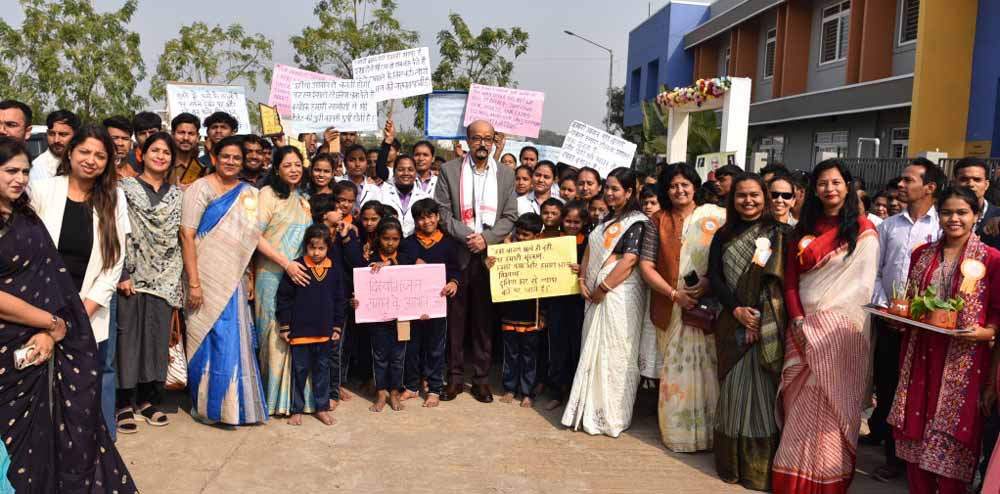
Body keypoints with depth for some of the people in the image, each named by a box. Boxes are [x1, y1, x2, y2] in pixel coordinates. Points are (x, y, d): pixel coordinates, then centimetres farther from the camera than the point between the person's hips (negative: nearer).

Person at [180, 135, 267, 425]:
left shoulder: (249, 194, 9)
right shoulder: (201, 188, -6)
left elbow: (253, 237, 10)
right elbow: (187, 235, -12)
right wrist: (193, 282, -17)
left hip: (234, 280, 5)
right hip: (206, 277, -4)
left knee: (235, 341, 8)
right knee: (212, 339, 0)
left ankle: (235, 404, 22)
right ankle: (211, 404, 16)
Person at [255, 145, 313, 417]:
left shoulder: (304, 199, 15)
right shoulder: (268, 193, -4)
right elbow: (256, 236, -12)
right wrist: (286, 263, -17)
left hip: (300, 275, 5)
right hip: (273, 275, -5)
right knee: (275, 333, -2)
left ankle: (294, 395, 16)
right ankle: (274, 396, 9)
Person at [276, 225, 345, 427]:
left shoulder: (334, 270, 3)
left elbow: (339, 300, 10)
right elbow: (283, 298, -5)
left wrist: (338, 327, 8)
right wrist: (284, 326, -6)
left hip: (324, 331, 3)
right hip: (300, 330, -3)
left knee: (322, 368, 13)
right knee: (300, 369, 7)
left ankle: (322, 408, 24)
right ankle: (297, 409, 20)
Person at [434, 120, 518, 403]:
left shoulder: (506, 174, 9)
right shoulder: (449, 170, 4)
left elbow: (510, 216, 4)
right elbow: (443, 212, -2)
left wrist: (486, 238, -10)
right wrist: (466, 237, -14)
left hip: (490, 255, 1)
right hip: (456, 255, -1)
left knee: (485, 320, 6)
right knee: (455, 318, 4)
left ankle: (481, 379, 15)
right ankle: (455, 377, 15)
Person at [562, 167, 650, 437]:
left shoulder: (637, 222, -7)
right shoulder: (605, 220, 17)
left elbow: (629, 260, -18)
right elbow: (589, 253, 17)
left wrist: (602, 288, -15)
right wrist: (582, 281, 2)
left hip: (620, 295, -8)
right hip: (597, 295, 8)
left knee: (614, 354, -2)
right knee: (593, 352, 11)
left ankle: (612, 416, 10)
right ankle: (591, 410, 21)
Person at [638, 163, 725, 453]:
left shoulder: (716, 217, 3)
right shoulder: (659, 221, 7)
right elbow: (646, 266, 2)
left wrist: (710, 282, -16)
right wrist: (674, 293, -9)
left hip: (708, 306, -1)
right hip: (671, 309, 1)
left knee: (707, 368, 0)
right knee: (675, 370, 5)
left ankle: (708, 431, 13)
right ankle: (677, 430, 17)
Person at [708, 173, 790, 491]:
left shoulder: (780, 234, 2)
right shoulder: (723, 236, 11)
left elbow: (786, 279, -5)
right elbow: (714, 277, 3)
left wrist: (760, 314, -14)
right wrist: (736, 309, -12)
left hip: (769, 326, -2)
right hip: (733, 324, 3)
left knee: (763, 391, -1)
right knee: (733, 390, 7)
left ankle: (762, 469, 10)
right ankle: (732, 463, 18)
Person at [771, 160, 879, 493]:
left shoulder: (863, 229, 0)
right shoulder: (804, 228, 12)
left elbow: (863, 284, -5)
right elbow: (790, 278, 7)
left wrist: (825, 317, -11)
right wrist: (798, 320, -6)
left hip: (841, 327, -4)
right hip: (804, 327, 4)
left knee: (832, 403, -2)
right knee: (801, 402, 5)